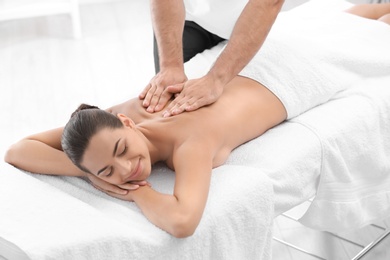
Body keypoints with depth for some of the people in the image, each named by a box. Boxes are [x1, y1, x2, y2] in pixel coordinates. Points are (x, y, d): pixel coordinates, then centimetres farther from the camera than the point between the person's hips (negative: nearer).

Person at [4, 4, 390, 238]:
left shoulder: (192, 143, -49)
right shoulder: (112, 119, -30)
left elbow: (182, 221, -66)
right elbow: (16, 151, -28)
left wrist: (138, 192, -46)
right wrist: (94, 175, -42)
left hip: (289, 75, -5)